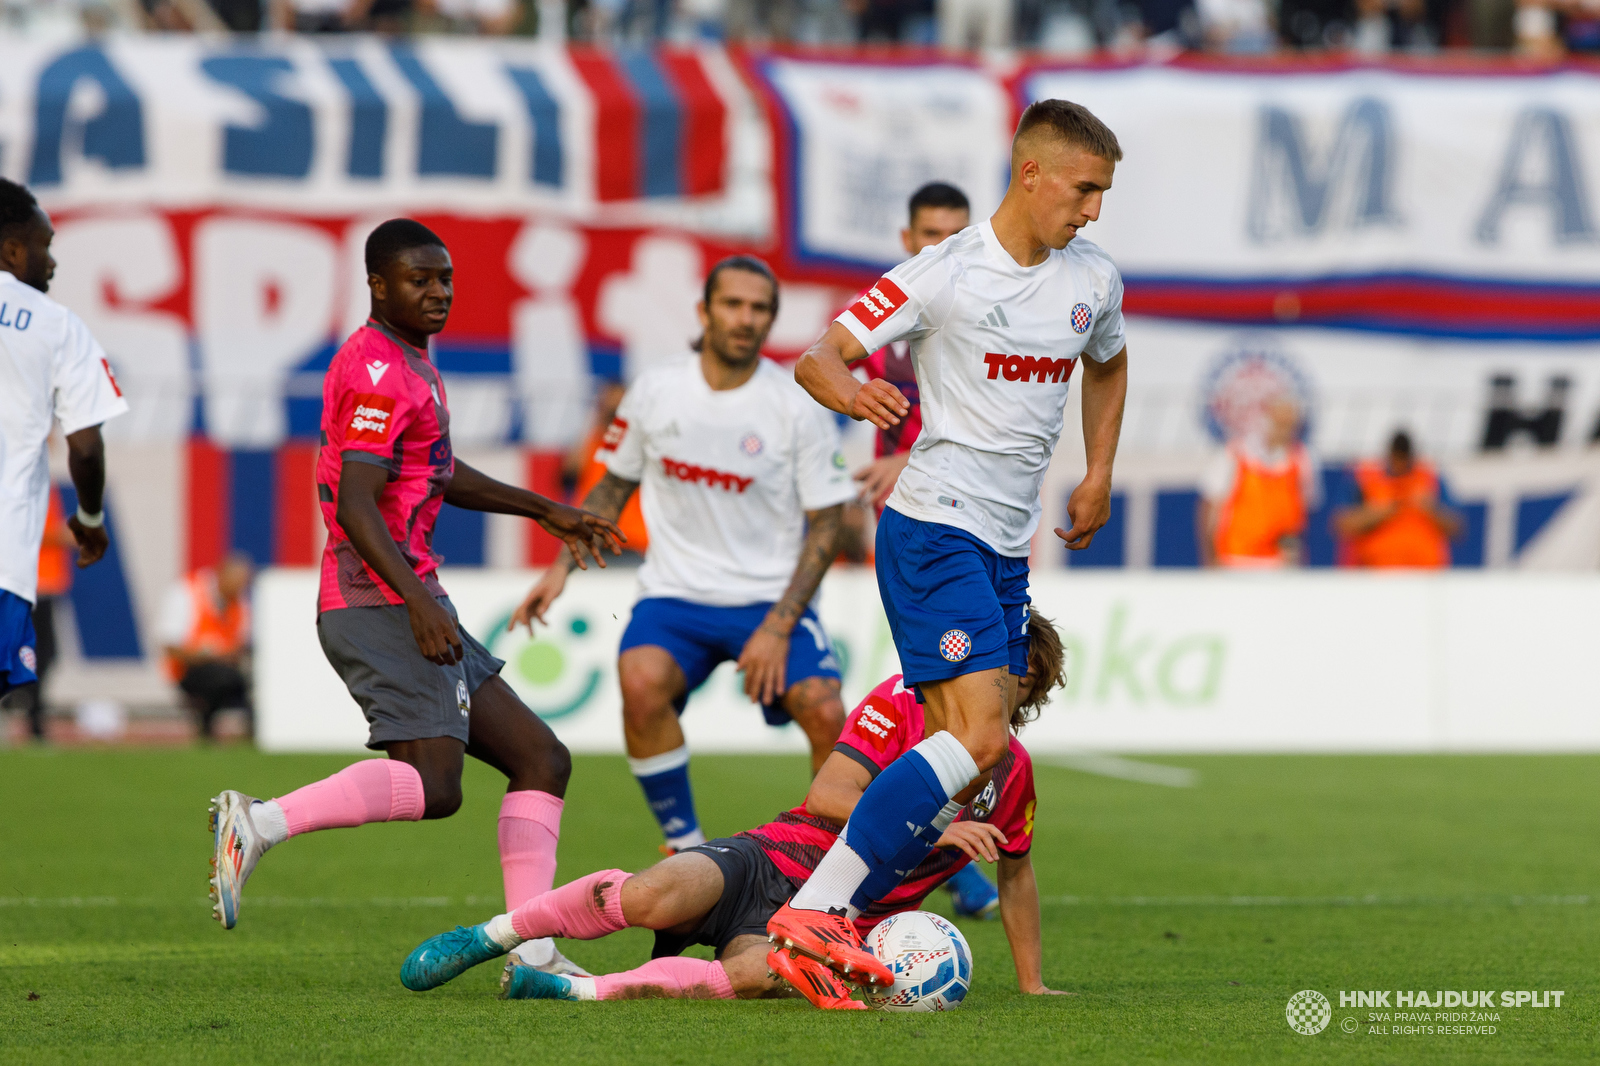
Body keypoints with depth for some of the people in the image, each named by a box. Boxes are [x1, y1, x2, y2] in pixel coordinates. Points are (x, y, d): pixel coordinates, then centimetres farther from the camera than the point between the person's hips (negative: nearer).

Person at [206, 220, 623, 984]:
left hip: (409, 605, 11)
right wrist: (418, 600, -28)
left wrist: (544, 511, 38)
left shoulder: (411, 361, 20)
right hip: (380, 605, -11)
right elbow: (354, 505, -21)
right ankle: (259, 824, -18)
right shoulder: (376, 372, -12)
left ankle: (532, 952, 2)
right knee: (432, 786, -22)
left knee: (540, 760, 8)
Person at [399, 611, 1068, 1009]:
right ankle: (489, 937, -10)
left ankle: (582, 990, -29)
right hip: (774, 862, -2)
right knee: (652, 897, -34)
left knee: (759, 977, -38)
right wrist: (927, 831, -16)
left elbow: (1015, 875, 28)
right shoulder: (901, 702, -1)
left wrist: (1033, 986, 29)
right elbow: (828, 796, -10)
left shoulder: (1012, 772, 12)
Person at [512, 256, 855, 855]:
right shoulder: (656, 392, 1)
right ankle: (686, 850, -12)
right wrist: (562, 567, 6)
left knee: (825, 713, -25)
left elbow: (826, 524, -3)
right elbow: (614, 486, 16)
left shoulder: (798, 407, -6)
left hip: (771, 598, -1)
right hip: (675, 596, 1)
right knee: (641, 681, -30)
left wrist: (778, 627, -12)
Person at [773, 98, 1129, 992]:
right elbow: (817, 357, -12)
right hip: (933, 527, -8)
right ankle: (812, 910, -21)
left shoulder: (1094, 280, 9)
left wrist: (1098, 476, 20)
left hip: (1009, 546, 8)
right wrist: (853, 392, -34)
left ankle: (844, 918, 4)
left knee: (980, 758, 1)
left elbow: (1109, 366, 31)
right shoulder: (947, 274, -11)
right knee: (978, 738, -20)